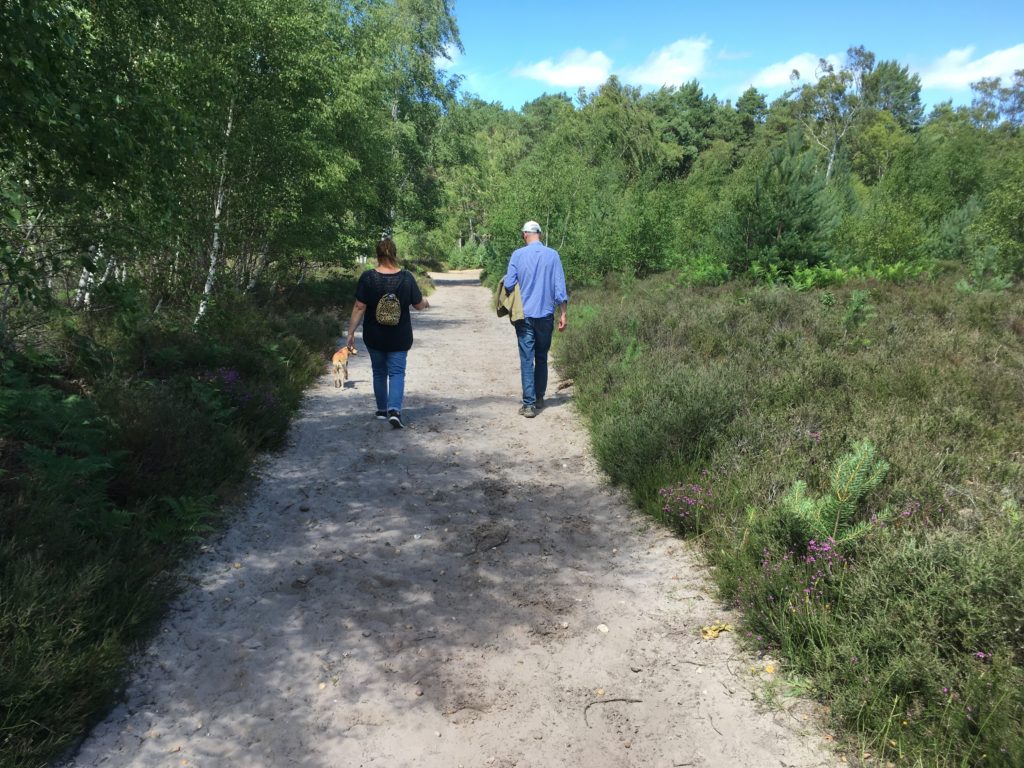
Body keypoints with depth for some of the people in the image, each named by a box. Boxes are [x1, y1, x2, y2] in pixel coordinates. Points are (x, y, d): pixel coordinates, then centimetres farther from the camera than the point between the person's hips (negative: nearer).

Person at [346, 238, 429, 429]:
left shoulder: (367, 277, -10)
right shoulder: (406, 277, -8)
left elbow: (359, 308, -10)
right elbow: (419, 305, 0)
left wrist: (351, 332, -3)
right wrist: (426, 302, 23)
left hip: (374, 336, 1)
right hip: (399, 337, -1)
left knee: (379, 372, 17)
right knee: (397, 372, 4)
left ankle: (382, 409, 28)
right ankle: (394, 409, -15)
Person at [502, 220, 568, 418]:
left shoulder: (518, 255, -5)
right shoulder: (553, 255, -1)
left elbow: (508, 285, -6)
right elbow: (559, 287, -3)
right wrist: (563, 314, 3)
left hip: (524, 315, -2)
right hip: (546, 314, 2)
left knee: (527, 359, -1)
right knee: (542, 357, 17)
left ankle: (529, 404, -6)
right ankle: (539, 397, 25)